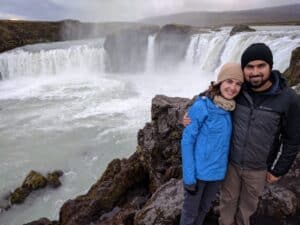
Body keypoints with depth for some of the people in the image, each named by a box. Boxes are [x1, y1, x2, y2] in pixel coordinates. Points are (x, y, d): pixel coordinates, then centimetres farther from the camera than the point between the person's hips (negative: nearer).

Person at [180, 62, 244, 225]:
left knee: (204, 207, 25)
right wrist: (189, 177, -17)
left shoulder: (230, 108, -2)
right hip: (198, 170, -5)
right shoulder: (201, 106, -20)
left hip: (217, 171, 6)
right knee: (190, 211, 15)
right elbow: (187, 141, -17)